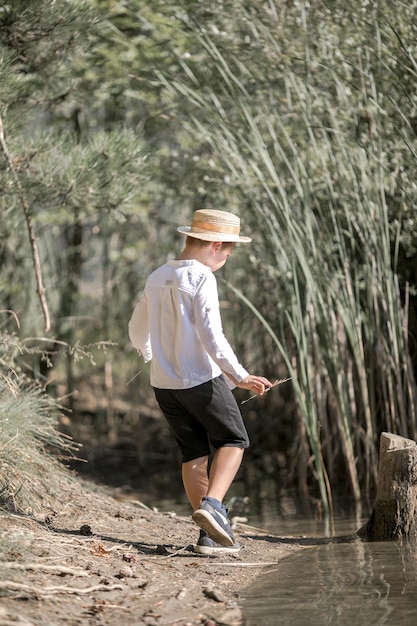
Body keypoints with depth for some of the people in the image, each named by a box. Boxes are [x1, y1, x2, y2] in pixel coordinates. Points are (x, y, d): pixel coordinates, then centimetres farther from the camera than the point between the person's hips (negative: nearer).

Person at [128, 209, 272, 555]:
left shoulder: (156, 278, 9)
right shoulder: (201, 278, -14)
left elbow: (137, 331, 21)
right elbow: (212, 337, -21)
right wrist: (239, 377, -16)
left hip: (163, 382, 7)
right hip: (201, 380, -7)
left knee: (194, 452, 12)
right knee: (233, 440, 9)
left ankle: (211, 534, 10)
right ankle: (212, 504, -13)